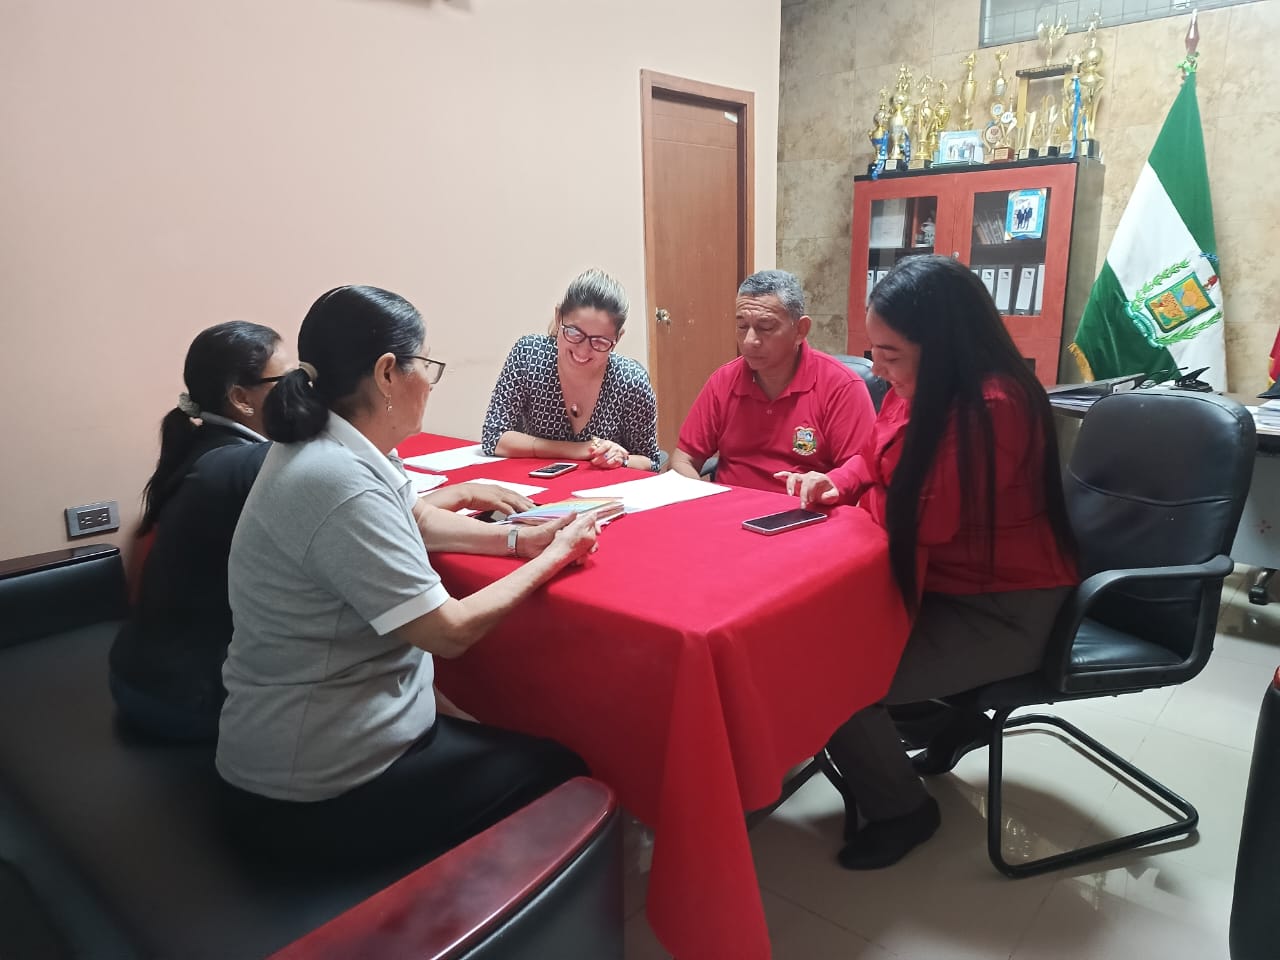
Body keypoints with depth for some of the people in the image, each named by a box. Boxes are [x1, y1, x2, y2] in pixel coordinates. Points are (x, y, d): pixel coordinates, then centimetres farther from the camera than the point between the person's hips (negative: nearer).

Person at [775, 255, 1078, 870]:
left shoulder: (993, 408, -29)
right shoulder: (918, 387, -1)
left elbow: (924, 520, -26)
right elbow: (875, 463, 14)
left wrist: (856, 500, -7)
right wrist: (834, 483, -8)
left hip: (1003, 612, -9)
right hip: (944, 583, 9)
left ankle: (900, 810, 11)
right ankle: (955, 721, 24)